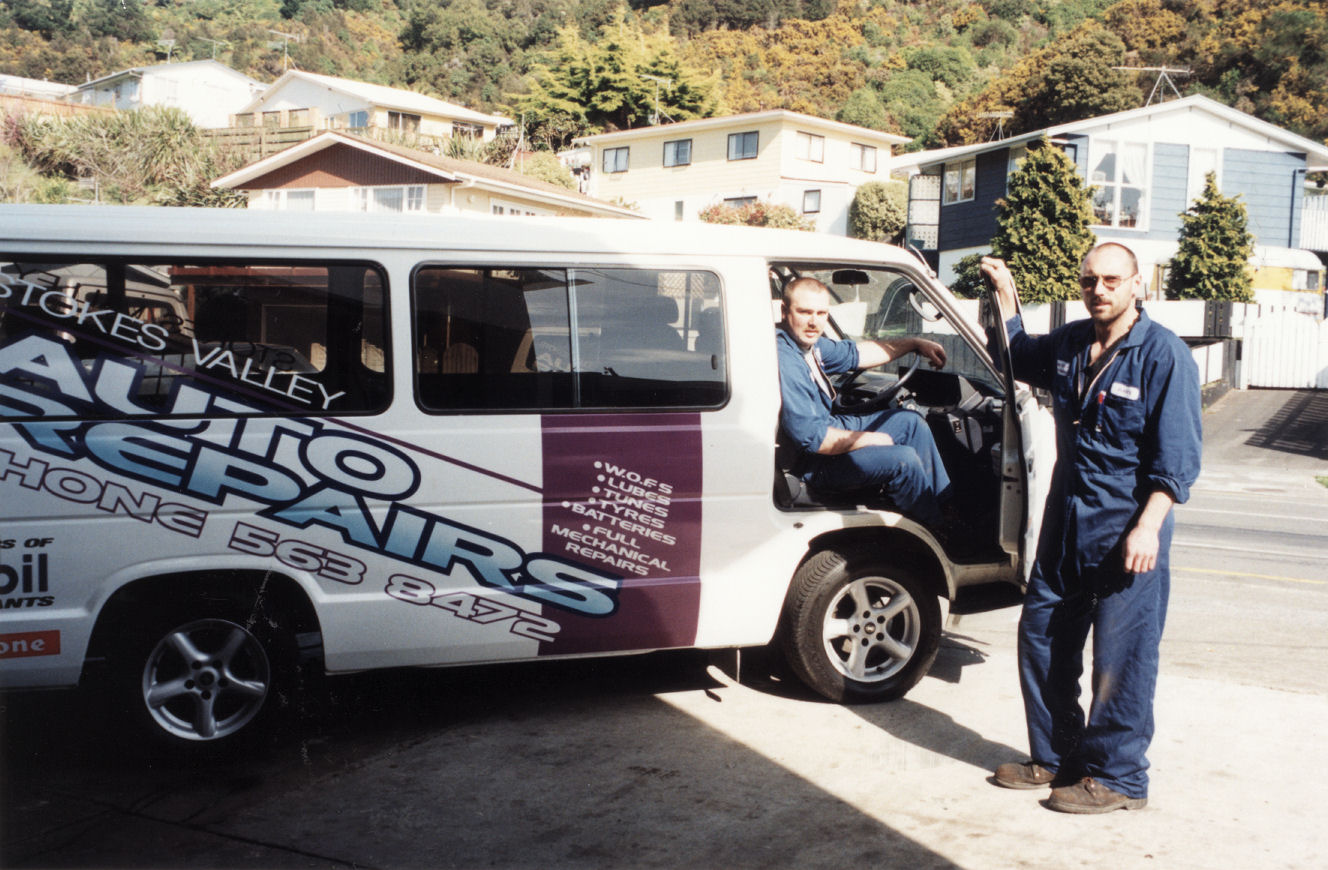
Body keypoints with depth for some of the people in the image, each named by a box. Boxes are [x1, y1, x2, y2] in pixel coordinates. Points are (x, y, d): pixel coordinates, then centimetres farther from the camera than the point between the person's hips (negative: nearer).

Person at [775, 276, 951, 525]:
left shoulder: (807, 341, -1)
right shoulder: (785, 362, -32)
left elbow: (855, 353, 18)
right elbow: (812, 438, -32)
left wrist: (915, 343, 19)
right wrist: (870, 439, -18)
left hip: (830, 426, 11)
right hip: (812, 463, -11)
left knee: (911, 421, 15)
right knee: (904, 459, -19)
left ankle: (945, 502, 25)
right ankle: (934, 533, 6)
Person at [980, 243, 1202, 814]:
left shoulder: (1163, 354, -10)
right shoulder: (1068, 344, 8)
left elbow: (1178, 457, -13)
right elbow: (1019, 359, 32)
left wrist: (1148, 526, -21)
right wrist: (1005, 297, 19)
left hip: (1128, 530, -7)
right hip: (1065, 521, 7)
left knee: (1120, 657, -2)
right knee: (1041, 636, 12)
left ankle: (1118, 778, 13)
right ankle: (1056, 757, 27)